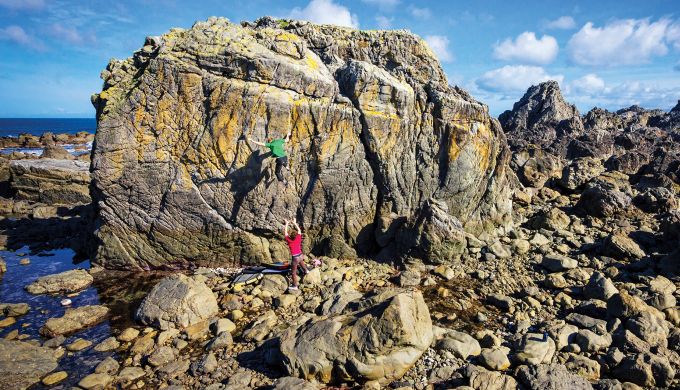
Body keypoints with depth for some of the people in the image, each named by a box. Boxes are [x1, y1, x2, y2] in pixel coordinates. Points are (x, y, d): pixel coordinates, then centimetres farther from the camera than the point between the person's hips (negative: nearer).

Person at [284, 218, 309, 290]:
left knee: (294, 272, 4)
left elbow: (285, 232, -3)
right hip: (301, 255, 6)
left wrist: (287, 224, 8)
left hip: (295, 257, -6)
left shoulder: (289, 240, -18)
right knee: (302, 263, 38)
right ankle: (306, 270, 66)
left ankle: (295, 286, 8)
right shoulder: (298, 239, -9)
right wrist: (294, 223, 16)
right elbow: (299, 230, 8)